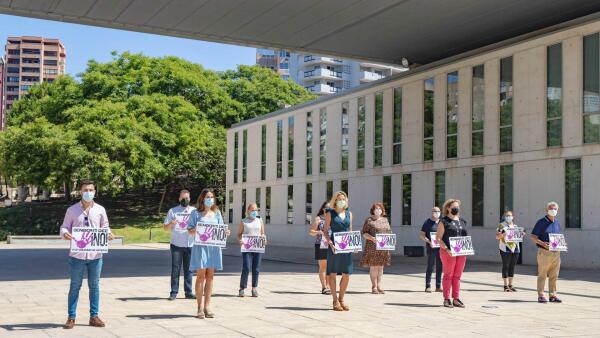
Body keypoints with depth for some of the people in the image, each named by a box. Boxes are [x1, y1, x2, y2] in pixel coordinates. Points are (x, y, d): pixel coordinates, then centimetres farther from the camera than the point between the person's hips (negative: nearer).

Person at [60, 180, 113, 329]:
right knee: (75, 286, 5)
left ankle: (94, 316, 18)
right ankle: (71, 317, 12)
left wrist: (109, 233, -9)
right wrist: (65, 234, -19)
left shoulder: (100, 210, 5)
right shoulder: (72, 210, 1)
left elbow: (105, 227, 13)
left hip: (95, 255, 2)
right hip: (77, 255, -2)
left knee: (94, 286, 9)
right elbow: (64, 227, 3)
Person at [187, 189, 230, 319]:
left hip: (214, 247, 4)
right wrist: (195, 231, -21)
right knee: (201, 276, -4)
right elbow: (190, 230, 1)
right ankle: (200, 307, 1)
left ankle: (207, 306, 10)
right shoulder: (196, 213, 3)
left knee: (210, 276, 5)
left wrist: (225, 233, -7)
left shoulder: (217, 213, 14)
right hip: (200, 246, -4)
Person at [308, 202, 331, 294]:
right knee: (323, 267, -3)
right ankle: (324, 287, -2)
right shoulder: (318, 219, 3)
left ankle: (328, 286, 10)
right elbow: (311, 232, 0)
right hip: (321, 245, -3)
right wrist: (319, 232, -19)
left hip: (331, 245, 3)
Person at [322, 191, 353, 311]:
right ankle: (335, 301, 8)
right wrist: (330, 243, -16)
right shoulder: (330, 214, 1)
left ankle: (341, 300, 17)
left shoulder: (349, 214, 13)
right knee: (333, 273, 1)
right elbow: (325, 231, -1)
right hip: (334, 247, -4)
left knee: (346, 274, 3)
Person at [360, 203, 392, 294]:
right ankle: (374, 287, 2)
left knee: (381, 266, 7)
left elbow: (389, 232, 19)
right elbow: (363, 233, -5)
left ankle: (379, 286, 12)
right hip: (373, 247, -5)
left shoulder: (385, 220, 15)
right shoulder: (369, 220, 0)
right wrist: (372, 238, -20)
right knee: (373, 266, -3)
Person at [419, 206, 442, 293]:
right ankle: (428, 286, 3)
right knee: (430, 267, -3)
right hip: (431, 248, -5)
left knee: (439, 267, 7)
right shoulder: (428, 222, -1)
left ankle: (438, 286, 15)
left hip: (440, 247, 5)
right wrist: (429, 241, -18)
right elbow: (421, 235, -3)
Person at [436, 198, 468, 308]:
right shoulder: (444, 222, -2)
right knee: (448, 275, -1)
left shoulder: (462, 222, 16)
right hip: (448, 252, -5)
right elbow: (438, 238, -6)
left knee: (457, 276, 8)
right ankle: (447, 299, 5)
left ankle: (456, 298, 14)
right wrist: (446, 249, -18)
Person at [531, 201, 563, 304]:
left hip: (556, 253, 6)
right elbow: (533, 237, -7)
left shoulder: (557, 223, 15)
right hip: (544, 252, -6)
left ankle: (553, 295, 15)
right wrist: (542, 243, -23)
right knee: (542, 275, -2)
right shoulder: (541, 222, -4)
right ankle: (541, 295, 3)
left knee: (554, 276, 8)